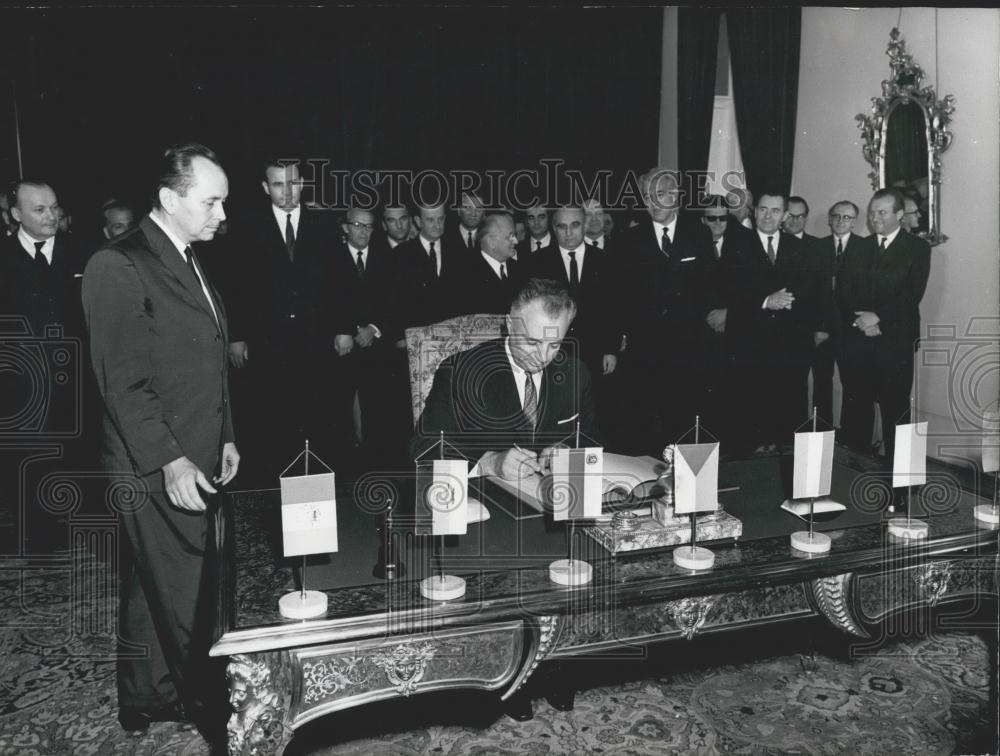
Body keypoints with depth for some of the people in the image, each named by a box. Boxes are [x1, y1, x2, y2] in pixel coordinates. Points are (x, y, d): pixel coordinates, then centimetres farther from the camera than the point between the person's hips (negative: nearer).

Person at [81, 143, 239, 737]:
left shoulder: (190, 262, 14)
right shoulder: (119, 266, -14)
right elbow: (123, 381, -17)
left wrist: (225, 439, 14)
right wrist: (169, 460, -19)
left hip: (198, 463, 8)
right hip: (157, 471, -8)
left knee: (154, 592, 20)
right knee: (185, 598, 3)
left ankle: (145, 701, 35)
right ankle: (209, 706, 21)